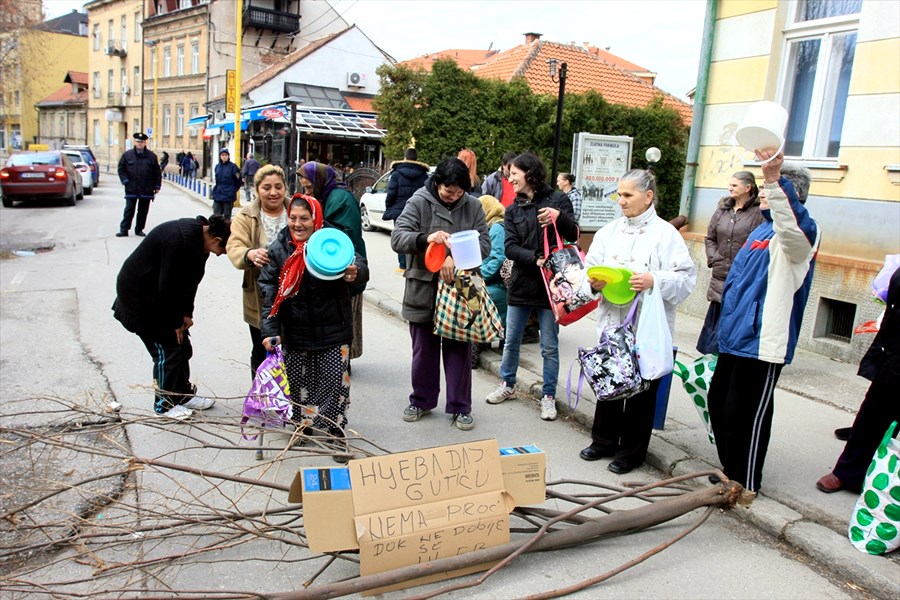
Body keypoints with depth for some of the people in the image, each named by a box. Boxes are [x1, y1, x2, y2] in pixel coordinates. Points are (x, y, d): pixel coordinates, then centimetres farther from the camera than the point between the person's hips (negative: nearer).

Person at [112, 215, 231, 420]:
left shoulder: (199, 237, -4)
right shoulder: (179, 241, -33)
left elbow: (190, 279, 3)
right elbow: (167, 287, -28)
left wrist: (186, 314, -2)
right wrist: (176, 322, -16)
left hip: (159, 294, 9)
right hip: (140, 297, -9)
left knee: (181, 345, 11)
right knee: (166, 348, -4)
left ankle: (184, 394, 25)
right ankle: (165, 403, 12)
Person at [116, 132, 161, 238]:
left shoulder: (152, 156, 4)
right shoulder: (127, 155, 4)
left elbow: (157, 172, 6)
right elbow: (121, 169, 7)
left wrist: (157, 186, 3)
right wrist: (125, 181, -5)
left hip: (146, 190, 1)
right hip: (131, 189, -1)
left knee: (143, 211, 8)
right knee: (129, 210, 1)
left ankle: (139, 229, 18)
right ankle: (124, 230, 5)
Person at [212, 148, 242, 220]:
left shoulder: (233, 166, -8)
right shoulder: (217, 166, 7)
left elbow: (238, 181, -5)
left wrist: (233, 191, 3)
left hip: (228, 196, -4)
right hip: (217, 195, 4)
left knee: (227, 216, 4)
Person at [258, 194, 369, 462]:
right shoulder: (279, 248, -2)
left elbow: (359, 264, -17)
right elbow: (268, 291, -3)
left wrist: (354, 272, -43)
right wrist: (270, 330, -11)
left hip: (333, 330, -2)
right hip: (295, 332, 2)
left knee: (335, 383, 1)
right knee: (298, 382, 13)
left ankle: (335, 432, 16)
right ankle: (303, 425, 33)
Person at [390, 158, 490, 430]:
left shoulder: (473, 206, 1)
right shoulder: (418, 202, -5)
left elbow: (484, 243, -4)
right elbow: (397, 238, -14)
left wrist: (455, 258, -21)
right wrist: (425, 238, -34)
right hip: (423, 288, -1)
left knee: (459, 350, 8)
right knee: (424, 349, 12)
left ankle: (460, 407, 20)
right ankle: (421, 400, 30)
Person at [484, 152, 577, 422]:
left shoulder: (557, 199, -2)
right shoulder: (512, 210, 7)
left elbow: (574, 235, -3)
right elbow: (510, 247, -4)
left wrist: (559, 217, -22)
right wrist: (534, 259, -21)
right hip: (521, 284, 4)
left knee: (550, 347, 6)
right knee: (511, 342, 16)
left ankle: (548, 395, 20)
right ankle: (508, 384, 36)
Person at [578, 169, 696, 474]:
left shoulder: (666, 234, -6)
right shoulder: (609, 231, 9)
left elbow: (686, 277, -11)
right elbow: (590, 266, 7)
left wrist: (654, 281, -26)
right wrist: (593, 282, -14)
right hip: (611, 322, 5)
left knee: (641, 390, 7)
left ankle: (631, 451, 22)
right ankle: (604, 440, 33)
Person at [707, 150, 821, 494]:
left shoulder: (801, 234, -13)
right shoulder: (762, 231, 16)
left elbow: (793, 225, -39)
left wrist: (775, 177, -51)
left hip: (763, 342, -9)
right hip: (734, 336, 10)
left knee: (745, 415, 0)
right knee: (718, 403, 17)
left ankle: (744, 485, 19)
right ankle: (730, 473, 35)